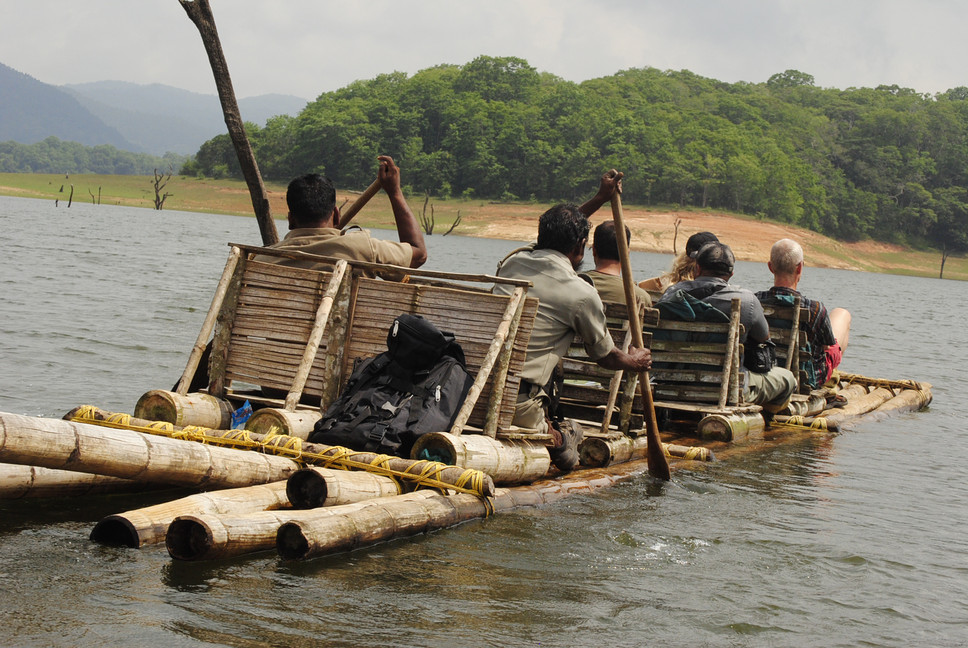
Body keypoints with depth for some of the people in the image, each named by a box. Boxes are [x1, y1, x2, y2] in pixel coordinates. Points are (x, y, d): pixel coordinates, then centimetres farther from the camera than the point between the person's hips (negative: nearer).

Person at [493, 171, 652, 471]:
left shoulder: (514, 261, 12)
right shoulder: (582, 294, -3)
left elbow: (554, 237, 37)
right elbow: (606, 357, 15)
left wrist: (599, 199, 44)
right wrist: (635, 362, 38)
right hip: (513, 401, -5)